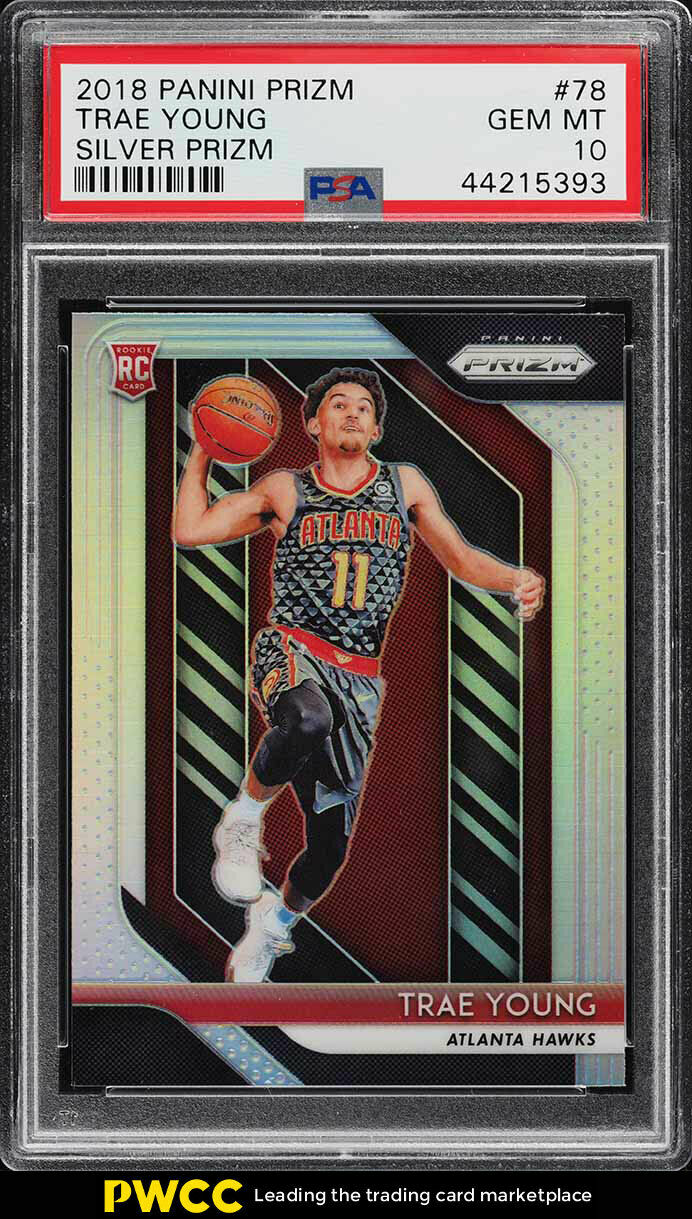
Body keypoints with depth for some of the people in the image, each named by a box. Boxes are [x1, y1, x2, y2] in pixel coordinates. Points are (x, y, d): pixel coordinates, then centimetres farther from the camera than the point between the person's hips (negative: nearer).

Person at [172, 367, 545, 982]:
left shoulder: (405, 485, 13)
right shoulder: (286, 490, 8)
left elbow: (460, 558, 16)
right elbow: (190, 530, 6)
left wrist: (516, 580, -3)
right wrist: (203, 452, 5)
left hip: (359, 677, 3)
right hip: (291, 650, -3)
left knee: (331, 844, 4)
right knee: (309, 718, -42)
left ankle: (278, 918, 36)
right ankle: (244, 820, -16)